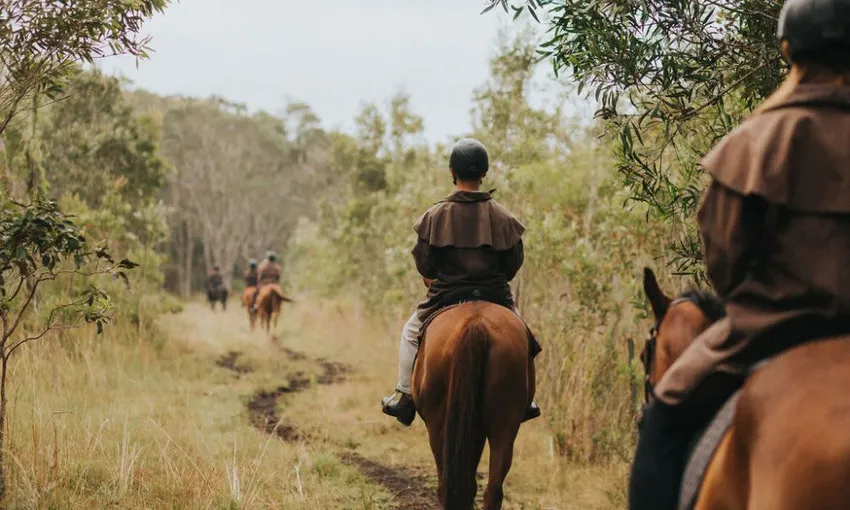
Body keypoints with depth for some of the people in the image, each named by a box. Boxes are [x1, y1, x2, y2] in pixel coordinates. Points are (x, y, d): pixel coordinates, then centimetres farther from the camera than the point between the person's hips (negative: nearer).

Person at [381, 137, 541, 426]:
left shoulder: (436, 215, -9)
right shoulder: (503, 217, -5)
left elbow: (423, 266, -4)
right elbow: (513, 265, 1)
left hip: (446, 297, -1)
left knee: (411, 332, 25)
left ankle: (406, 397, 21)